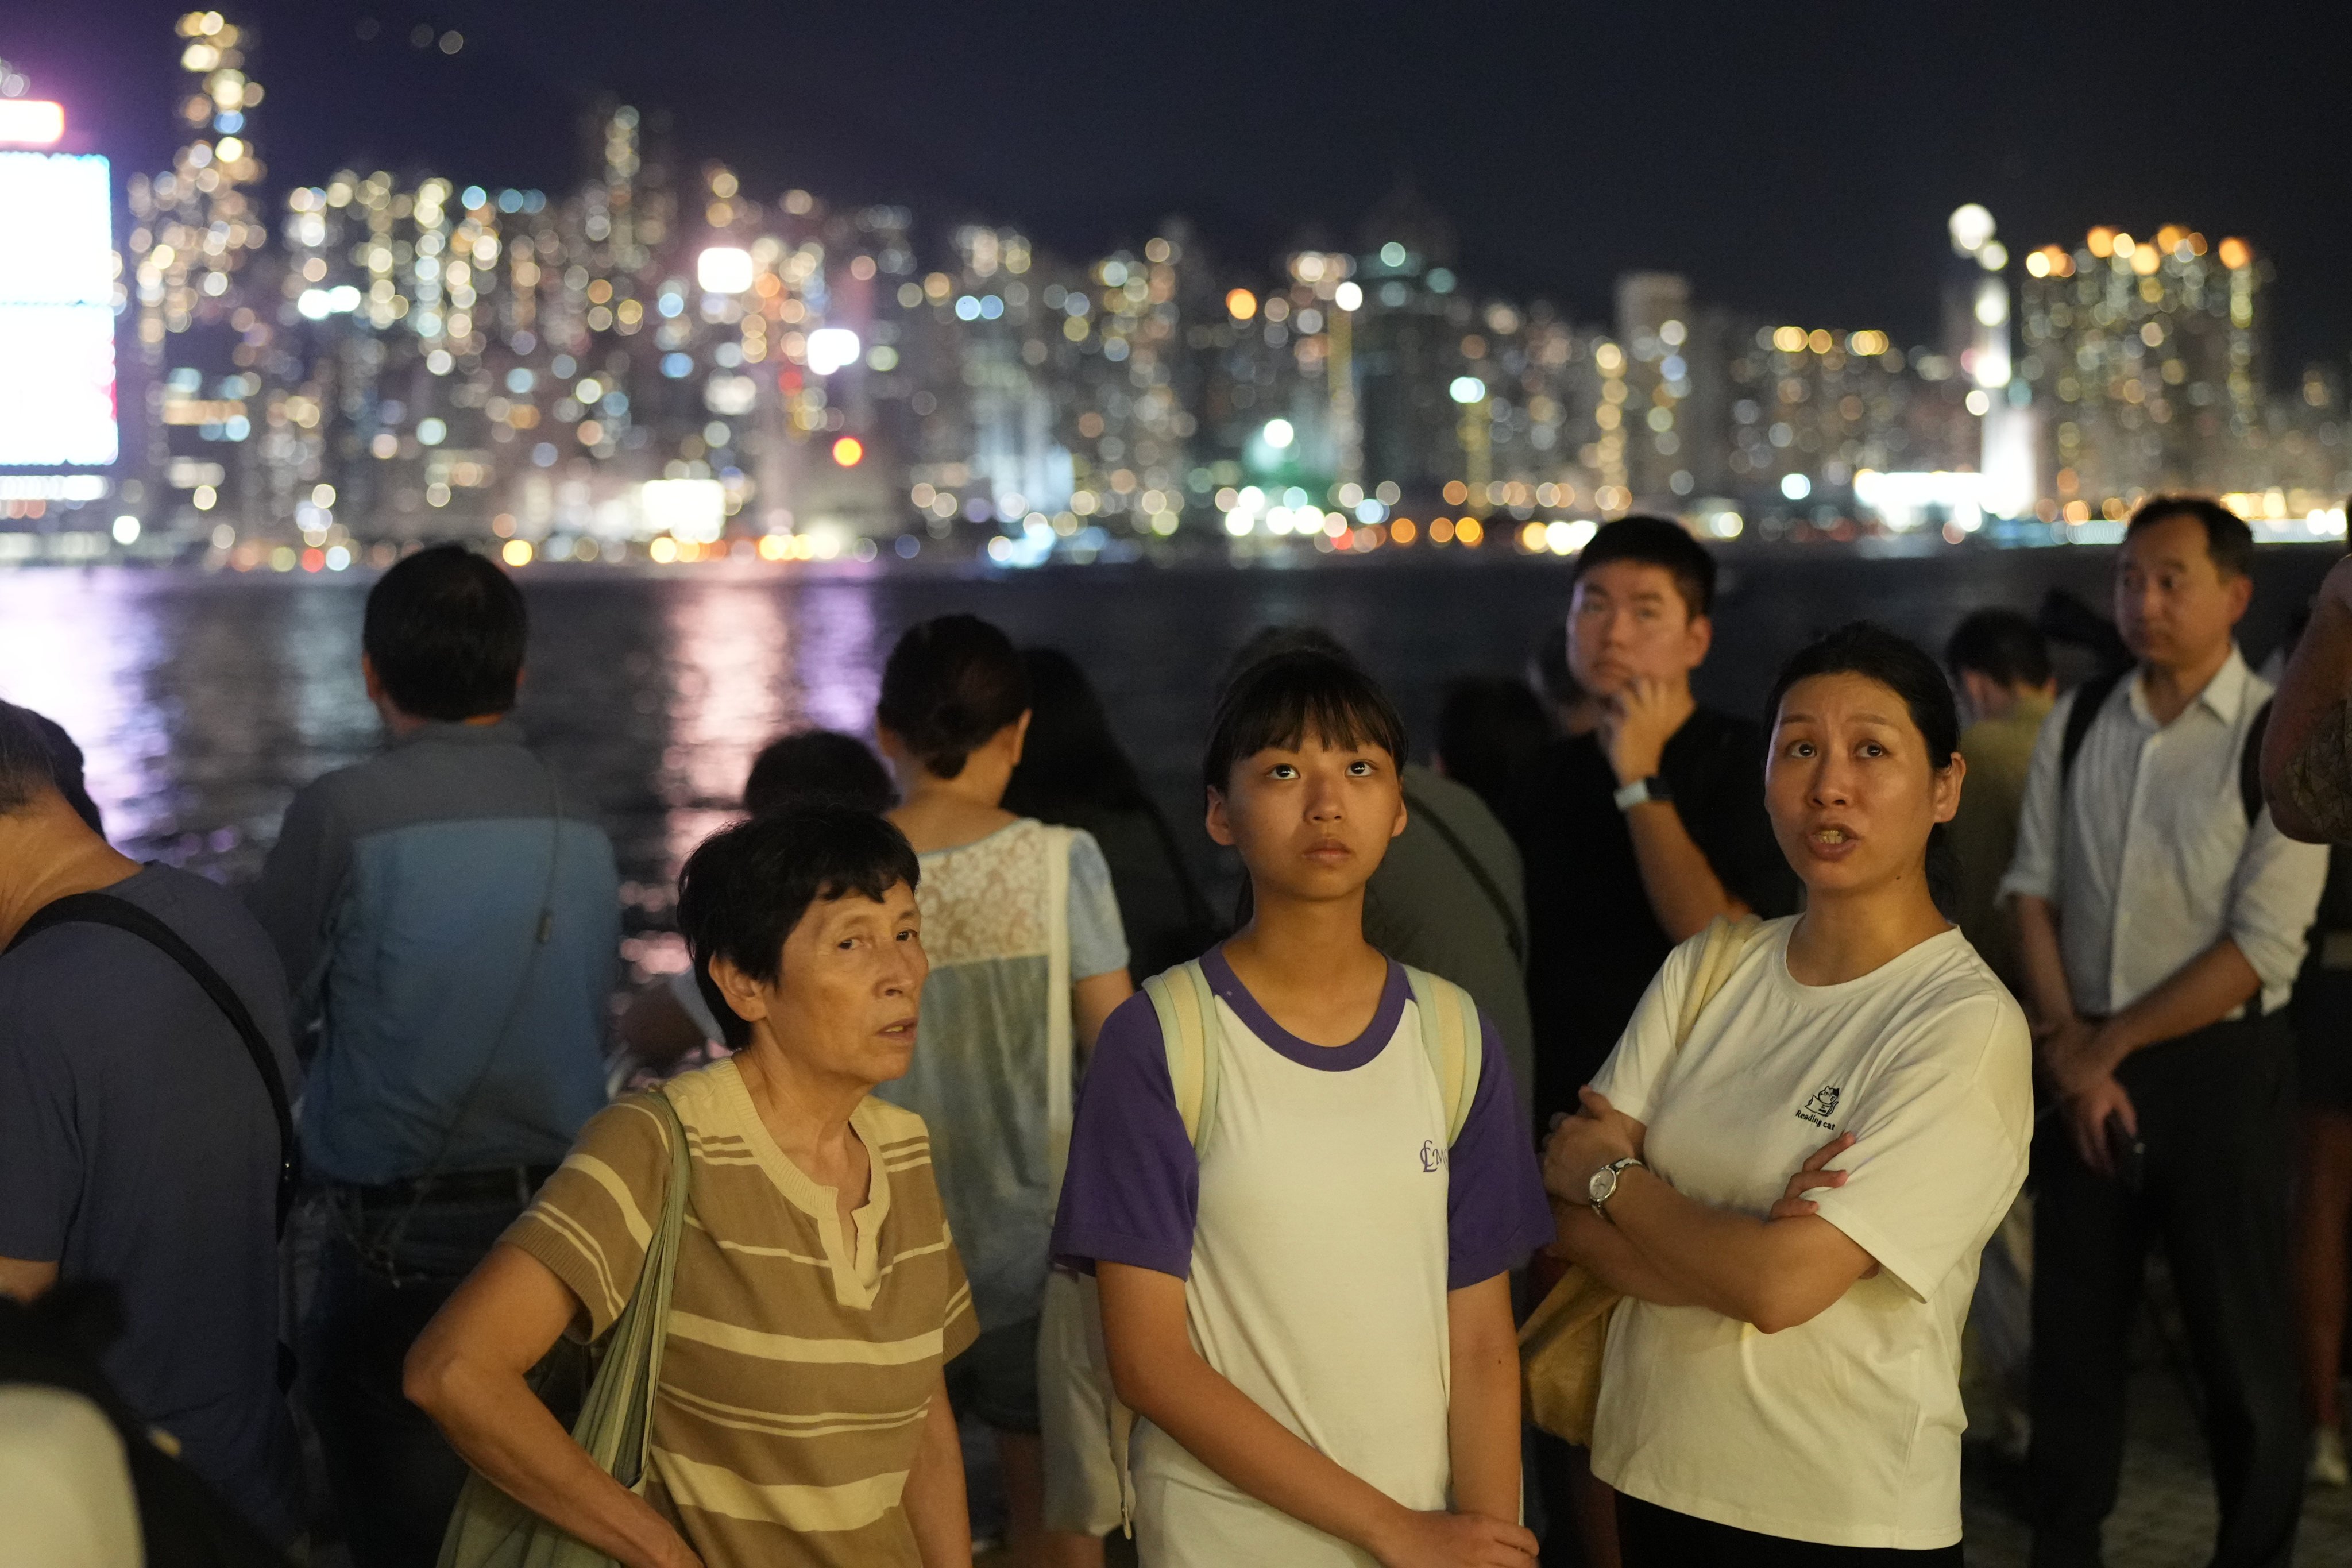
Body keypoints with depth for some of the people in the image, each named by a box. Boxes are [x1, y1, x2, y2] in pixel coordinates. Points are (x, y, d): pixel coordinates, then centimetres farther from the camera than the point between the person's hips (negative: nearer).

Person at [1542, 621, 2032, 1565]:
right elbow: (1574, 1222, -4)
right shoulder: (1703, 973, 3)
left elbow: (1784, 1284, -21)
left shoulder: (1968, 1023, -14)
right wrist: (1750, 1249, -20)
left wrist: (1611, 1176, -6)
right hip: (1654, 1478, 5)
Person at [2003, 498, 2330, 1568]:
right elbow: (2034, 892, 4)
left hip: (2221, 1067, -4)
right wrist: (2070, 1048, -8)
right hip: (2085, 1064, 4)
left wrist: (2105, 1047, -10)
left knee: (2239, 1340, 5)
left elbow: (2261, 950, -13)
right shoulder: (2076, 725, 5)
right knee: (2073, 1323, 12)